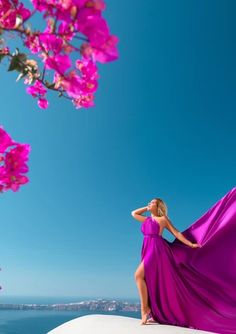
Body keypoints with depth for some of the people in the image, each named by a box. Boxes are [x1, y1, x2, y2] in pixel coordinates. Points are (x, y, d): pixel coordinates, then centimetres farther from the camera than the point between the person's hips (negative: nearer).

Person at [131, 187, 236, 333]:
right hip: (149, 252, 7)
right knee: (149, 281, 7)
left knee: (138, 275, -20)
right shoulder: (147, 220, 19)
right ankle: (155, 314, 15)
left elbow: (176, 233, 1)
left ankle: (144, 308, -12)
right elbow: (133, 213, 27)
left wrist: (190, 244, -6)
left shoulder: (163, 219, 2)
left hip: (157, 251, -7)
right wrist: (147, 208, 22)